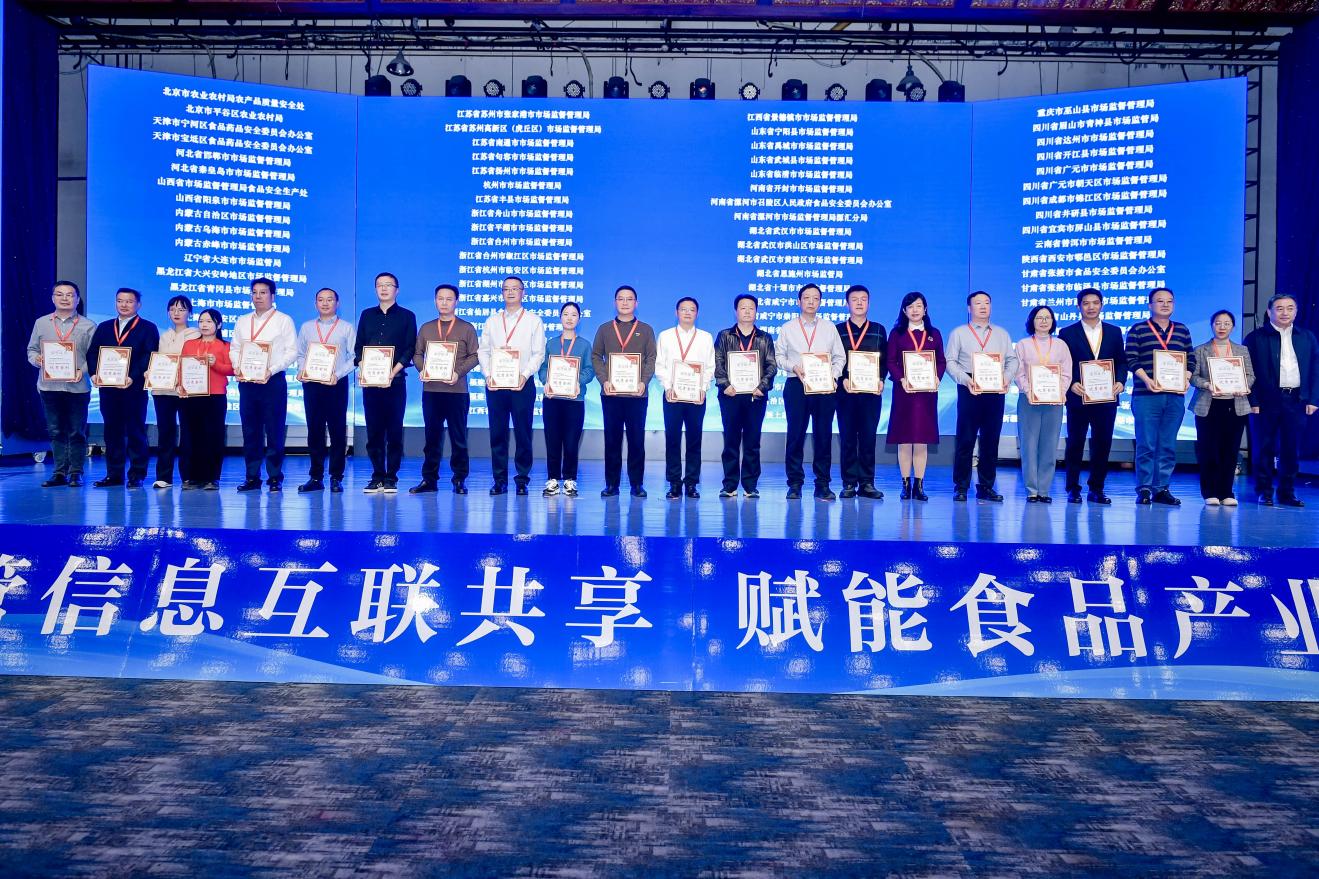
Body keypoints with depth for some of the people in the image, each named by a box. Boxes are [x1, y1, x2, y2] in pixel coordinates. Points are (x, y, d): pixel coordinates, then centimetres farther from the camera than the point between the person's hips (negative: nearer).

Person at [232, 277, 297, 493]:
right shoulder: (242, 321, 16)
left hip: (273, 380, -4)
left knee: (274, 430, -4)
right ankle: (252, 477, 11)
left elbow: (292, 351, -4)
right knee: (250, 430, 6)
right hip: (246, 381, 5)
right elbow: (235, 349, 16)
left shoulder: (284, 320, 2)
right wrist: (237, 367, -4)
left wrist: (272, 370, -15)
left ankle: (275, 478, 1)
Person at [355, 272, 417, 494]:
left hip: (395, 381, -3)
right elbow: (359, 346, 13)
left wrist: (393, 371, -12)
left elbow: (410, 349, 0)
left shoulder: (407, 316, 7)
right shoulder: (367, 315, 16)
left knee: (394, 430, -2)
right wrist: (361, 369, -5)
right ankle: (377, 476, 8)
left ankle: (391, 478, 3)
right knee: (373, 430, 2)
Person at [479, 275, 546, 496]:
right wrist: (487, 374, -4)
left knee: (523, 432, -1)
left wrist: (524, 375, -13)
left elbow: (538, 353, 0)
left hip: (522, 384, -2)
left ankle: (522, 480, 6)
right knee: (497, 433, 2)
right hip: (495, 384, 3)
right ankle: (500, 480, 8)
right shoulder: (492, 321, 15)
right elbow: (483, 351, 11)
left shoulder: (533, 320, 6)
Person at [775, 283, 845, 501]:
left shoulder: (829, 328, 12)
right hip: (796, 385, -1)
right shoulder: (787, 328, 9)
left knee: (824, 435, 1)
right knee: (796, 435, -1)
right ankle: (795, 484, 6)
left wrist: (833, 375, -6)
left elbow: (839, 357, 10)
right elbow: (778, 356, 7)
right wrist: (793, 367, -10)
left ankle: (822, 485, 7)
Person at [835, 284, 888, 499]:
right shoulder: (838, 330, 9)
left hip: (872, 391, 1)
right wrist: (843, 380, -11)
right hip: (845, 391, -1)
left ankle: (867, 483, 6)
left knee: (869, 437, 1)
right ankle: (849, 483, 5)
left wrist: (881, 380, -7)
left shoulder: (878, 330, 13)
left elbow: (885, 360, 9)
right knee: (847, 437, 1)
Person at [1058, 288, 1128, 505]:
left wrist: (1120, 381, -7)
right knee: (1075, 443, 3)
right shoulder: (1067, 333, 4)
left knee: (1103, 444, 4)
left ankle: (1096, 489, 14)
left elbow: (1122, 361, 10)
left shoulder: (1114, 332, 12)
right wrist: (1071, 384, -14)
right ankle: (1073, 489, 10)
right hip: (1078, 397, -2)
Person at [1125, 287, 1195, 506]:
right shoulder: (1138, 330, 4)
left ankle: (1162, 489, 11)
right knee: (1146, 444, -3)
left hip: (1175, 396, 4)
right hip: (1146, 396, -3)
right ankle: (1144, 489, 3)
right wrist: (1146, 379, -16)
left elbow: (1191, 359, 15)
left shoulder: (1182, 330, 15)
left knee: (1168, 445, 5)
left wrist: (1186, 379, -3)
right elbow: (1131, 359, -3)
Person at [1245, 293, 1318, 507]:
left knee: (1291, 449, 6)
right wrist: (1253, 401, -10)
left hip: (1297, 400, 3)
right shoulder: (1256, 337, 1)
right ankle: (1264, 492, 9)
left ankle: (1287, 492, 14)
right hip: (1267, 401, -3)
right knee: (1264, 448, 1)